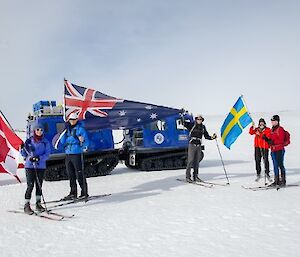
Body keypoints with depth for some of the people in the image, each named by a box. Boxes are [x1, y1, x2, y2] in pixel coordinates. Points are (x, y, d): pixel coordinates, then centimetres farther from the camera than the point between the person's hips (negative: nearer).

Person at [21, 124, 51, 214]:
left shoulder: (45, 142, 4)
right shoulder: (29, 141, 3)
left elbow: (47, 154, -3)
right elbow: (24, 154, 6)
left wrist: (39, 158, -18)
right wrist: (22, 149, -13)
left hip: (41, 166, 2)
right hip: (30, 166, -2)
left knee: (39, 185, 8)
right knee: (30, 185, -7)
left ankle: (38, 203, 21)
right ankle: (27, 205, 0)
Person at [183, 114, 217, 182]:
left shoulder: (203, 127, 12)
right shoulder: (192, 125, 0)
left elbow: (206, 136, 16)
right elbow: (184, 123, -10)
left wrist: (212, 137, 1)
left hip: (199, 146, 4)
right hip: (192, 145, -4)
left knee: (197, 162, 8)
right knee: (190, 161, -8)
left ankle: (195, 176, 16)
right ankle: (187, 176, -2)